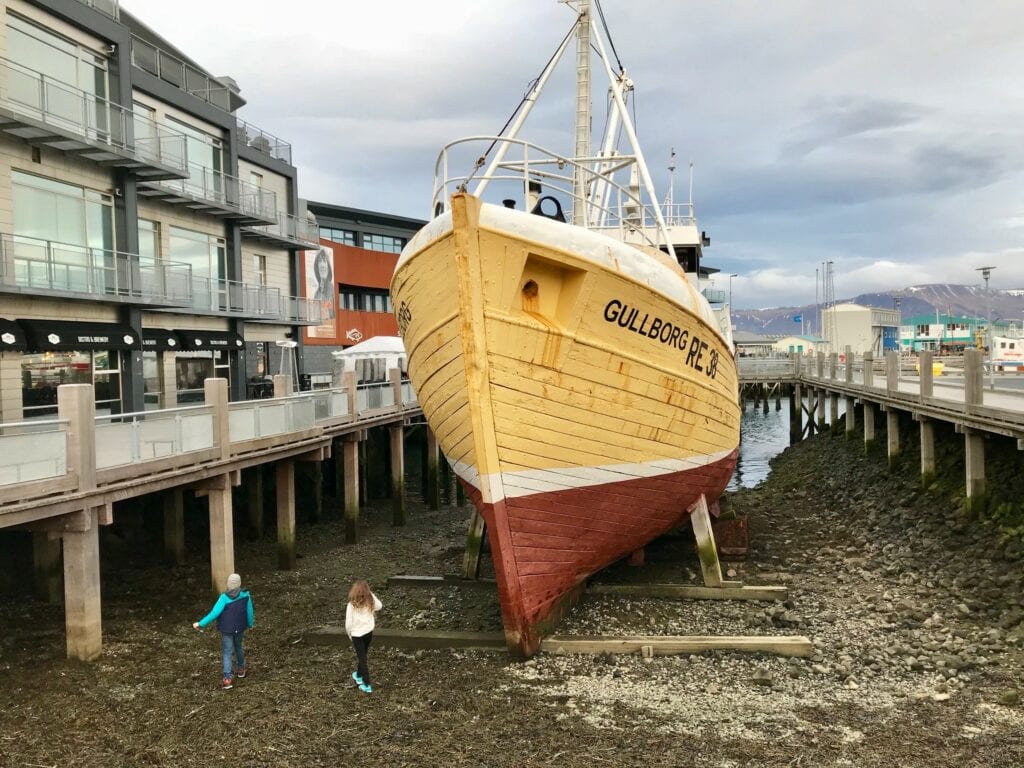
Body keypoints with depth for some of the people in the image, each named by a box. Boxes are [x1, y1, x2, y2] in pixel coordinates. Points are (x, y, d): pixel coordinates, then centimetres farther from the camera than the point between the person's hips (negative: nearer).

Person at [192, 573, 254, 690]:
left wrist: (200, 624, -15)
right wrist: (250, 624, 14)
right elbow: (249, 612, -5)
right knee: (238, 647, 27)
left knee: (227, 653, 4)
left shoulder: (224, 598, -22)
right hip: (240, 628, 3)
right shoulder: (245, 596, -15)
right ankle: (241, 669, 43)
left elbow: (214, 613, -22)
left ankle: (228, 679, -2)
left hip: (226, 629, -3)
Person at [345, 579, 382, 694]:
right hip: (369, 632, 4)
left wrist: (350, 635, 4)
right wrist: (371, 594, 2)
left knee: (362, 659, 5)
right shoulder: (371, 602, -10)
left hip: (357, 634, -4)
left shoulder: (351, 605, -19)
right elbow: (379, 606, 14)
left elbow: (348, 623, -15)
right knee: (363, 656, 25)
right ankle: (359, 675, 47)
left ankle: (367, 685, 5)